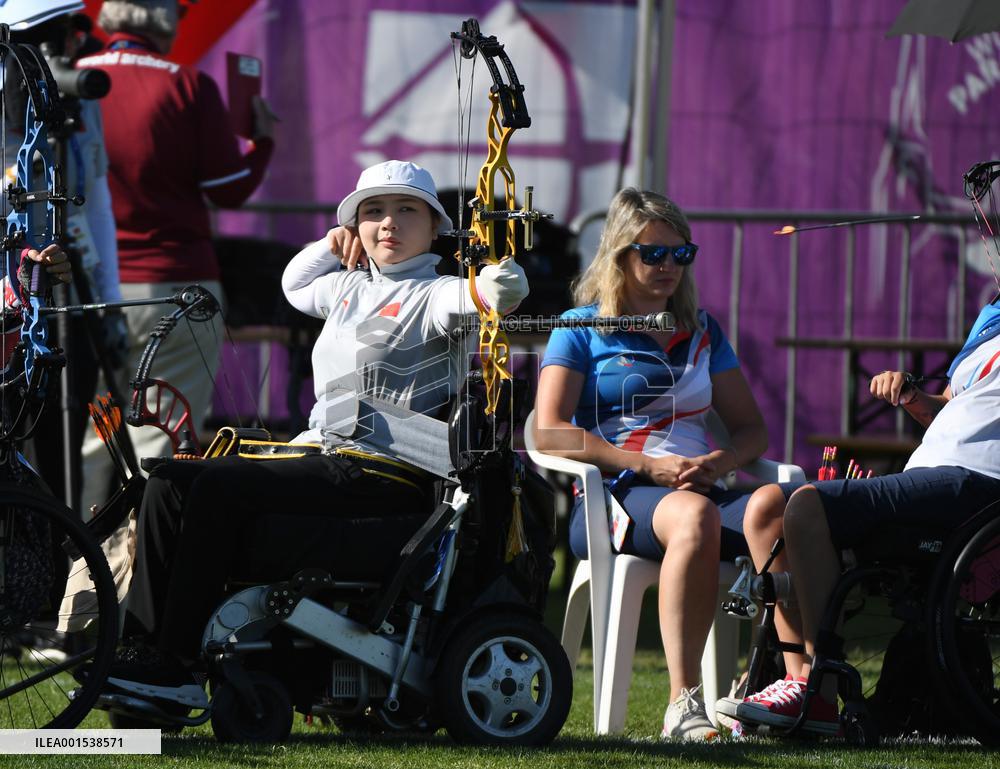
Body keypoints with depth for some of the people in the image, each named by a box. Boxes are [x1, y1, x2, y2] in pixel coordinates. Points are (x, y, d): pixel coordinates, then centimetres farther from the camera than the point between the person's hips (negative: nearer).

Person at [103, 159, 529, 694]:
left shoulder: (433, 295, -4)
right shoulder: (350, 286, 22)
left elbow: (506, 290, -23)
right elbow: (294, 285, 43)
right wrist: (329, 246, 30)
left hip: (381, 476, -9)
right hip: (324, 456, 9)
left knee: (219, 489, -26)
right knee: (172, 481, -5)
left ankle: (172, 663, -26)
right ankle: (140, 645, -12)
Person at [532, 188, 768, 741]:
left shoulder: (702, 332, 24)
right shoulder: (583, 328, 10)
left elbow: (751, 428, 21)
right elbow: (550, 431, -3)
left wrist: (718, 462, -4)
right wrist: (647, 467, -12)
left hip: (698, 485, 4)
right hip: (612, 494, -4)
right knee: (693, 516, -41)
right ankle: (683, 703, -46)